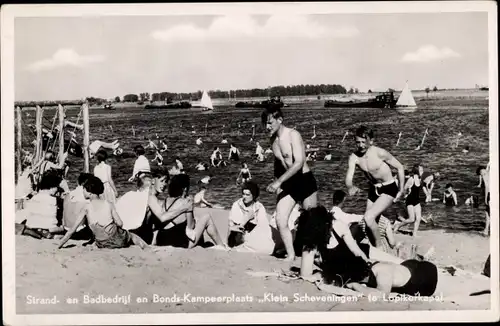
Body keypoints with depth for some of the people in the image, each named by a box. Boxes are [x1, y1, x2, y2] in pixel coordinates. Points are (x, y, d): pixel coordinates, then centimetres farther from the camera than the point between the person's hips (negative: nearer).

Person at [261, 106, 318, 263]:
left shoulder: (293, 135, -17)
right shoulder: (273, 139, 5)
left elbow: (299, 163, -26)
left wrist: (278, 181, -29)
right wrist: (276, 182, 10)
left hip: (305, 180, -6)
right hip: (287, 183, 6)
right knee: (280, 220, -6)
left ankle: (310, 255, 19)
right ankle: (291, 256, 5)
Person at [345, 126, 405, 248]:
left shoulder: (380, 153, -24)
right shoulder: (354, 157, -11)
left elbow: (400, 167, -12)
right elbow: (348, 177, -18)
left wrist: (401, 190, -10)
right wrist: (351, 187, -39)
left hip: (388, 189, -6)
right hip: (373, 189, 6)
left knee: (369, 218, -23)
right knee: (370, 223, 14)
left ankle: (379, 247, -3)